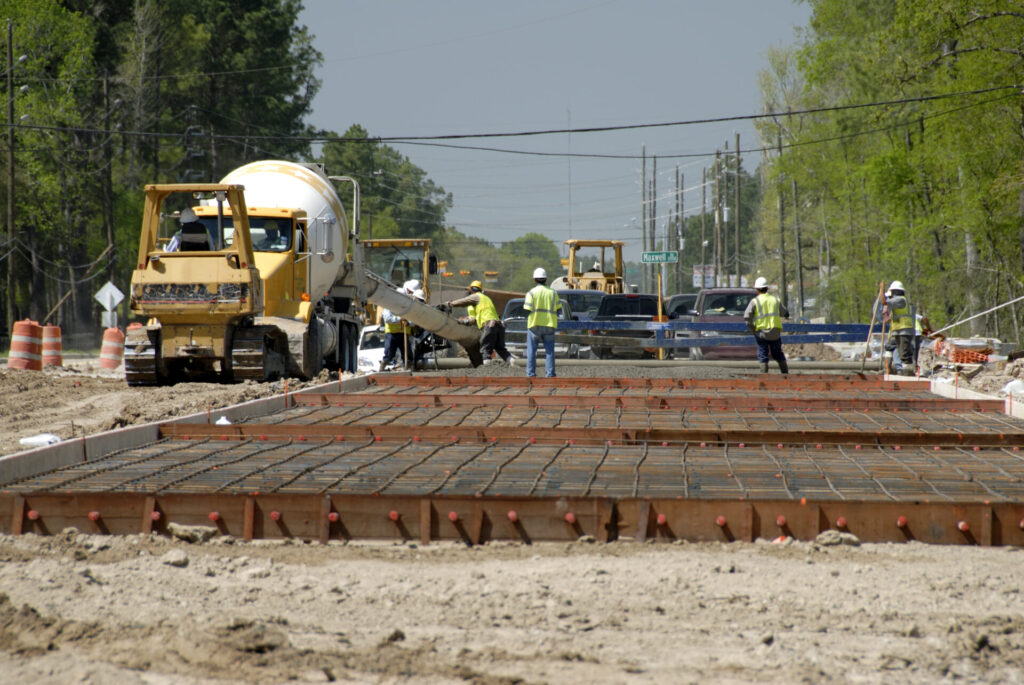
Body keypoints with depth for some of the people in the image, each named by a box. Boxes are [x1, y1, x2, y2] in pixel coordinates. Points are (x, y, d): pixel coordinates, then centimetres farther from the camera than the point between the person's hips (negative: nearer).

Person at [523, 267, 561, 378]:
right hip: (549, 325, 2)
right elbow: (557, 309, 4)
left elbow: (528, 309, -10)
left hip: (534, 325, -2)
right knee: (549, 351, 6)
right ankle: (550, 374, 1)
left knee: (531, 351, 5)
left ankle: (530, 373, 3)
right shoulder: (553, 293, 6)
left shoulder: (532, 293, -5)